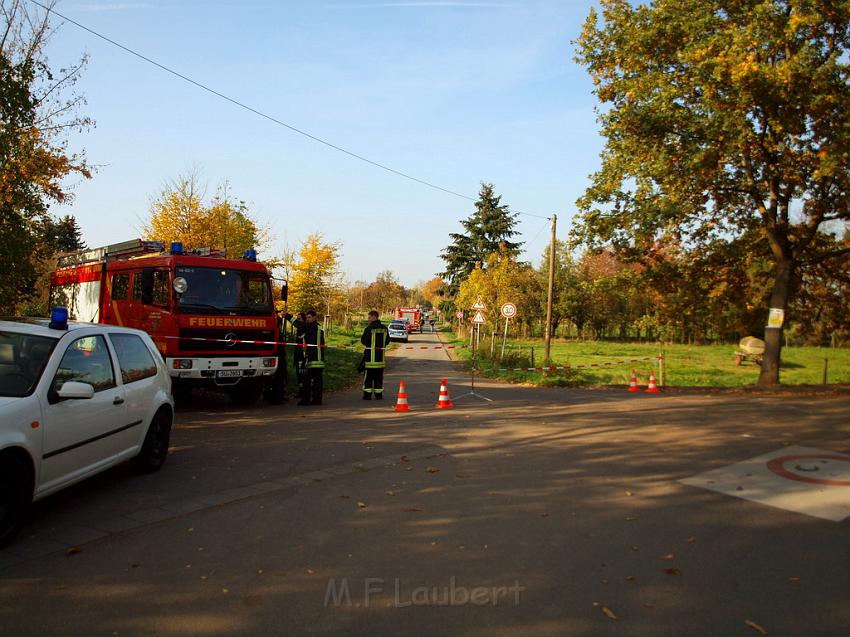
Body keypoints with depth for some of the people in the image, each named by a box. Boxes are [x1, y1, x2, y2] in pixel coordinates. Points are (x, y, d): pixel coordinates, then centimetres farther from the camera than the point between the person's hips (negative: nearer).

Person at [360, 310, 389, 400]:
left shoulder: (369, 328, -13)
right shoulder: (384, 328, 5)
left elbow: (363, 340, -10)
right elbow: (387, 341, 11)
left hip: (370, 354, -5)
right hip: (381, 355, 5)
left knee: (368, 375, 2)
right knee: (379, 375, 11)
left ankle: (367, 394, 1)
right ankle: (378, 394, 13)